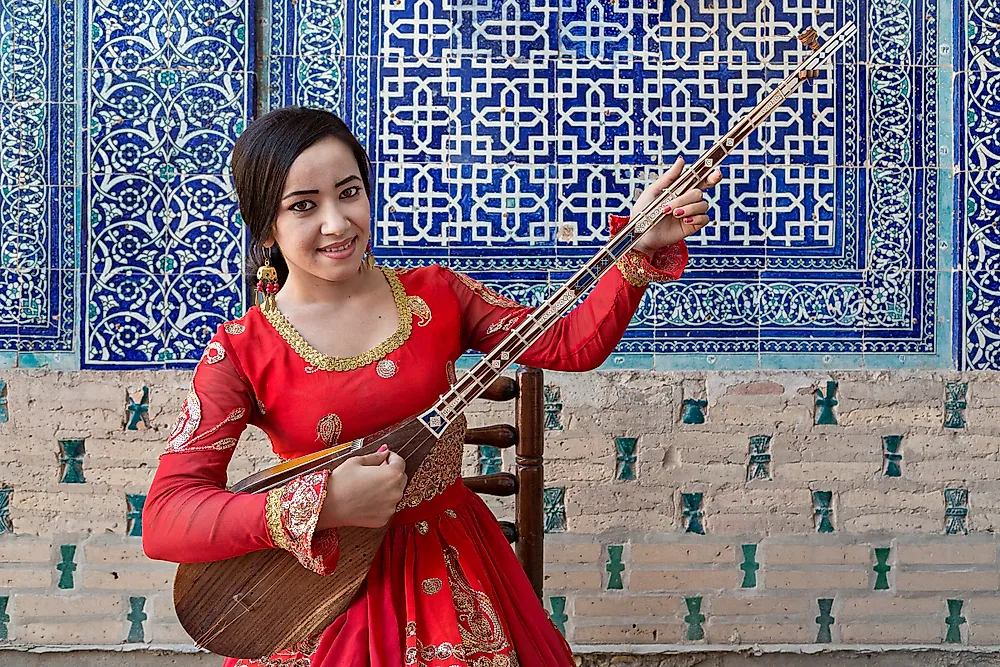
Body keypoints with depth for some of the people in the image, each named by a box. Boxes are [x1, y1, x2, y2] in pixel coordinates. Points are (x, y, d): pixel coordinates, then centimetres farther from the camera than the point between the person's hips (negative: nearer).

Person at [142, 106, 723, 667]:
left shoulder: (435, 295, 0)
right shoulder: (241, 352, -11)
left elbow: (572, 345, -4)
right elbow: (164, 519, -19)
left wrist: (643, 248, -17)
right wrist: (320, 504, -30)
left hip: (454, 569, 3)